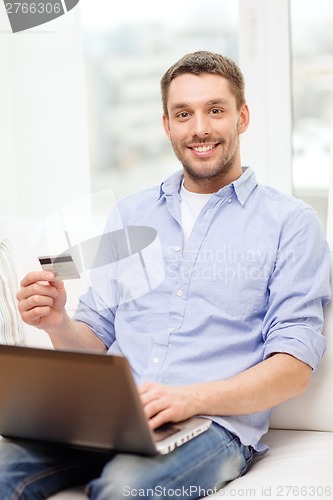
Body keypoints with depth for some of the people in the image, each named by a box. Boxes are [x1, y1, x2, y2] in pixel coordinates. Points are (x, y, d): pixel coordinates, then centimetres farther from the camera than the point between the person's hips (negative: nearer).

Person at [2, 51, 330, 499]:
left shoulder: (290, 222, 6)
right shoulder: (129, 215, 20)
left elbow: (295, 368, -3)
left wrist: (192, 398, -19)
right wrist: (58, 325, -5)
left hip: (214, 422, -4)